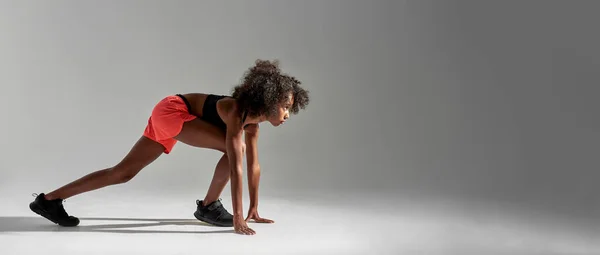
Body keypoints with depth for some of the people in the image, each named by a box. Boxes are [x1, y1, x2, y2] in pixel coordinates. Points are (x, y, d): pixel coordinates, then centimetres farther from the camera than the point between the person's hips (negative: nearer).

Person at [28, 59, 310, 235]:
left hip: (170, 117, 9)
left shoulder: (253, 121, 0)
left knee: (122, 173, 9)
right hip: (171, 110, -9)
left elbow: (254, 165, 7)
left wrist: (254, 208, 11)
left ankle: (49, 199, 15)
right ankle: (208, 206, -4)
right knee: (234, 147, -19)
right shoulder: (236, 111, -26)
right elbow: (236, 164, -31)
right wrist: (238, 217, -31)